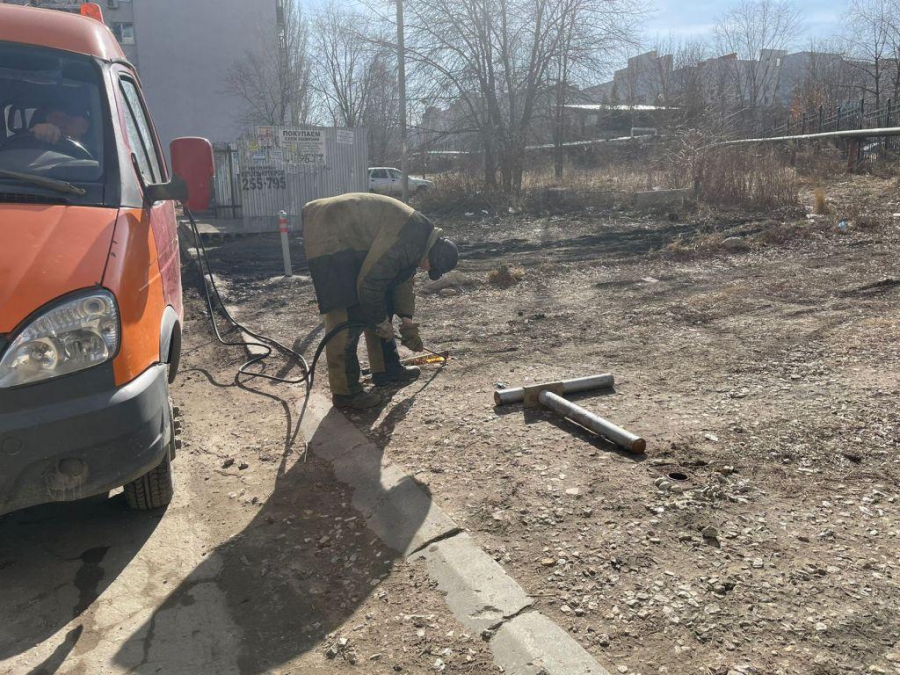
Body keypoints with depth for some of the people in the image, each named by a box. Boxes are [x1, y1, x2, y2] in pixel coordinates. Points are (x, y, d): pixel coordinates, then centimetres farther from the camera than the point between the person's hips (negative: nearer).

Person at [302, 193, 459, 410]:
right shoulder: (405, 242, -26)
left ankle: (387, 369, 25)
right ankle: (345, 392, -2)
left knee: (378, 309, 14)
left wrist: (407, 320, 12)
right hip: (327, 238, -11)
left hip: (348, 243, 11)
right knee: (346, 320, -11)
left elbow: (404, 278, 17)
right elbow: (369, 284, -24)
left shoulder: (420, 234, 7)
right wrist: (381, 321, -10)